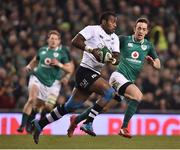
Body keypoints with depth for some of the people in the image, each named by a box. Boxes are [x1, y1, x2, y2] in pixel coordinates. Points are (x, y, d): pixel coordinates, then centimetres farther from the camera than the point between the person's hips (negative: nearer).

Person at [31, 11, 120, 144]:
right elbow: (75, 41, -17)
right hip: (85, 72, -8)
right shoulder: (92, 30, -7)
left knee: (71, 107, 11)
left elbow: (116, 58, 8)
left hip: (94, 74, 8)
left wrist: (112, 60, -15)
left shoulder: (114, 38, 15)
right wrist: (92, 50, -27)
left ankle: (40, 124, 21)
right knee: (109, 92, -23)